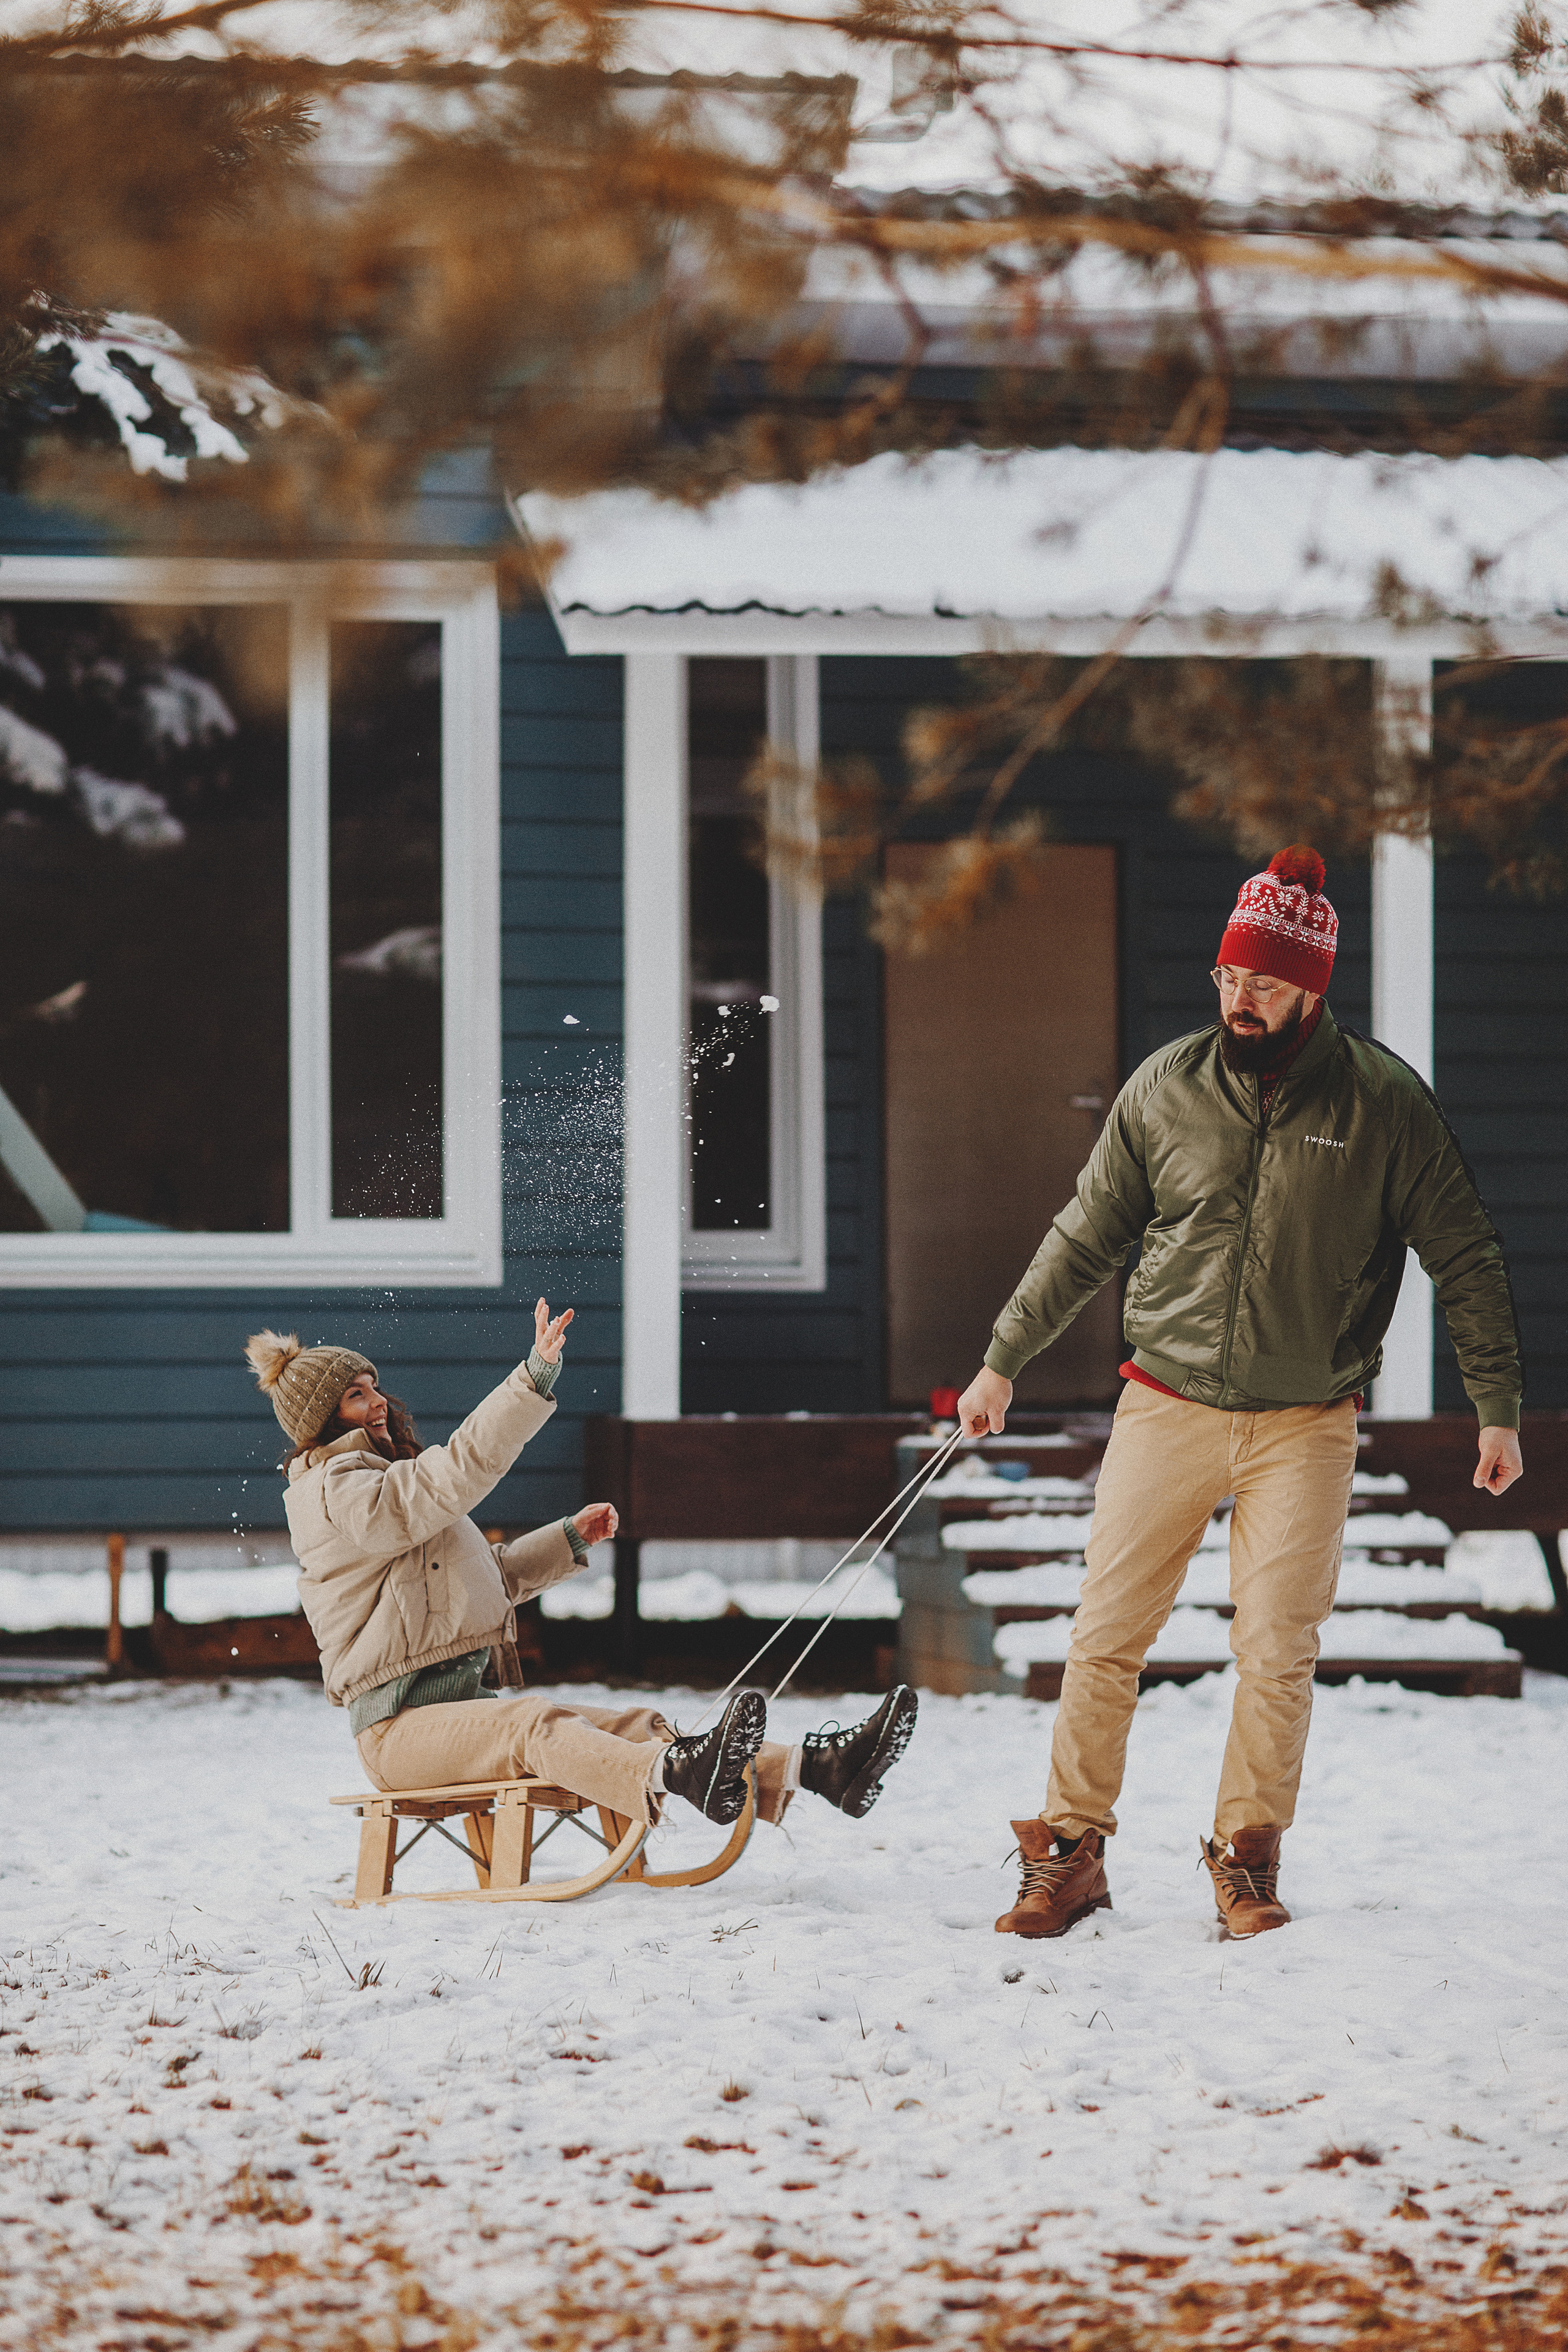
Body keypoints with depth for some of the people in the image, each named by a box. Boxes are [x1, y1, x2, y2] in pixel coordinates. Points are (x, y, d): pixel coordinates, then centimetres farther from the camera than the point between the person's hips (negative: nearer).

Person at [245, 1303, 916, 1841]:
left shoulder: (379, 1486, 25)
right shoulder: (333, 1494, -8)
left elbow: (488, 1576, 30)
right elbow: (456, 1473, -24)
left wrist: (569, 1538, 18)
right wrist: (535, 1379, -33)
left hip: (459, 1699, 9)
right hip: (400, 1723, -9)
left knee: (630, 1725, -11)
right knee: (536, 1725, -37)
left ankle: (813, 1767, -29)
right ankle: (680, 1776, -66)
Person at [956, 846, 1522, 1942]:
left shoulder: (1385, 1102, -5)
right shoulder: (1165, 1088, 0)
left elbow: (1467, 1260, 2)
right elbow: (1086, 1238, 11)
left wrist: (1500, 1407, 1)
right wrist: (1003, 1361, 13)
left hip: (1306, 1424, -1)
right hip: (1168, 1403, 1)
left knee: (1278, 1652, -3)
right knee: (1106, 1636, -1)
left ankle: (1247, 1860, 12)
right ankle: (1071, 1854, 9)